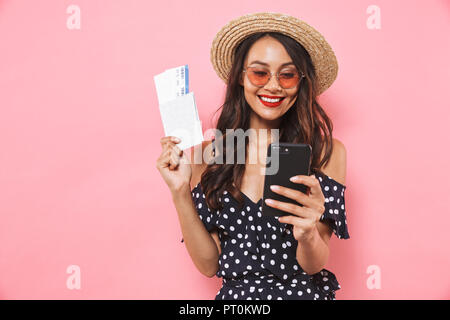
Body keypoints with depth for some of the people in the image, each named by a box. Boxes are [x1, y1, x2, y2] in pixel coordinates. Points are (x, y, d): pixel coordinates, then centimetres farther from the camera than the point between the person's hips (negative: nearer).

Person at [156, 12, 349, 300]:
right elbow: (209, 264, -1)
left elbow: (314, 266, -5)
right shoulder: (207, 155, -1)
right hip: (236, 294, 1)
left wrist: (308, 235, -26)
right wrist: (181, 193, -13)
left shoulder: (328, 152, -3)